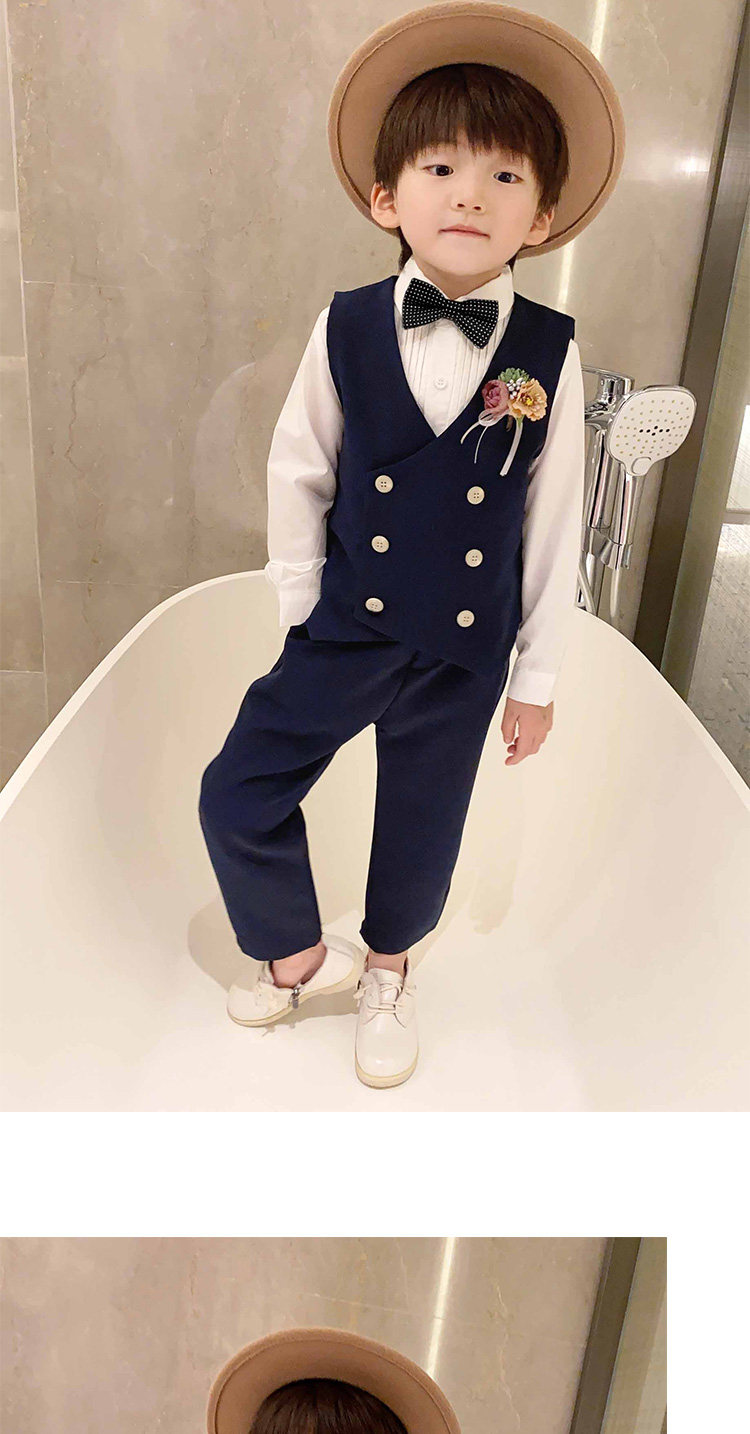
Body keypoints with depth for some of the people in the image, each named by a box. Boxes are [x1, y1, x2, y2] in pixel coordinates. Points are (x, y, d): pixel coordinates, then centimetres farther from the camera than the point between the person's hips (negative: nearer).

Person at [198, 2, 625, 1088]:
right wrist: (300, 612, 4)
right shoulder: (346, 329, -6)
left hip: (464, 658, 0)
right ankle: (300, 952, 29)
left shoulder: (550, 354, -7)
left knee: (422, 831, 14)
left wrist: (536, 678, 1)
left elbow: (555, 522, -2)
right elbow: (298, 476, 3)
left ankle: (388, 969, 44)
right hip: (344, 631, 1)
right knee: (237, 800, 0)